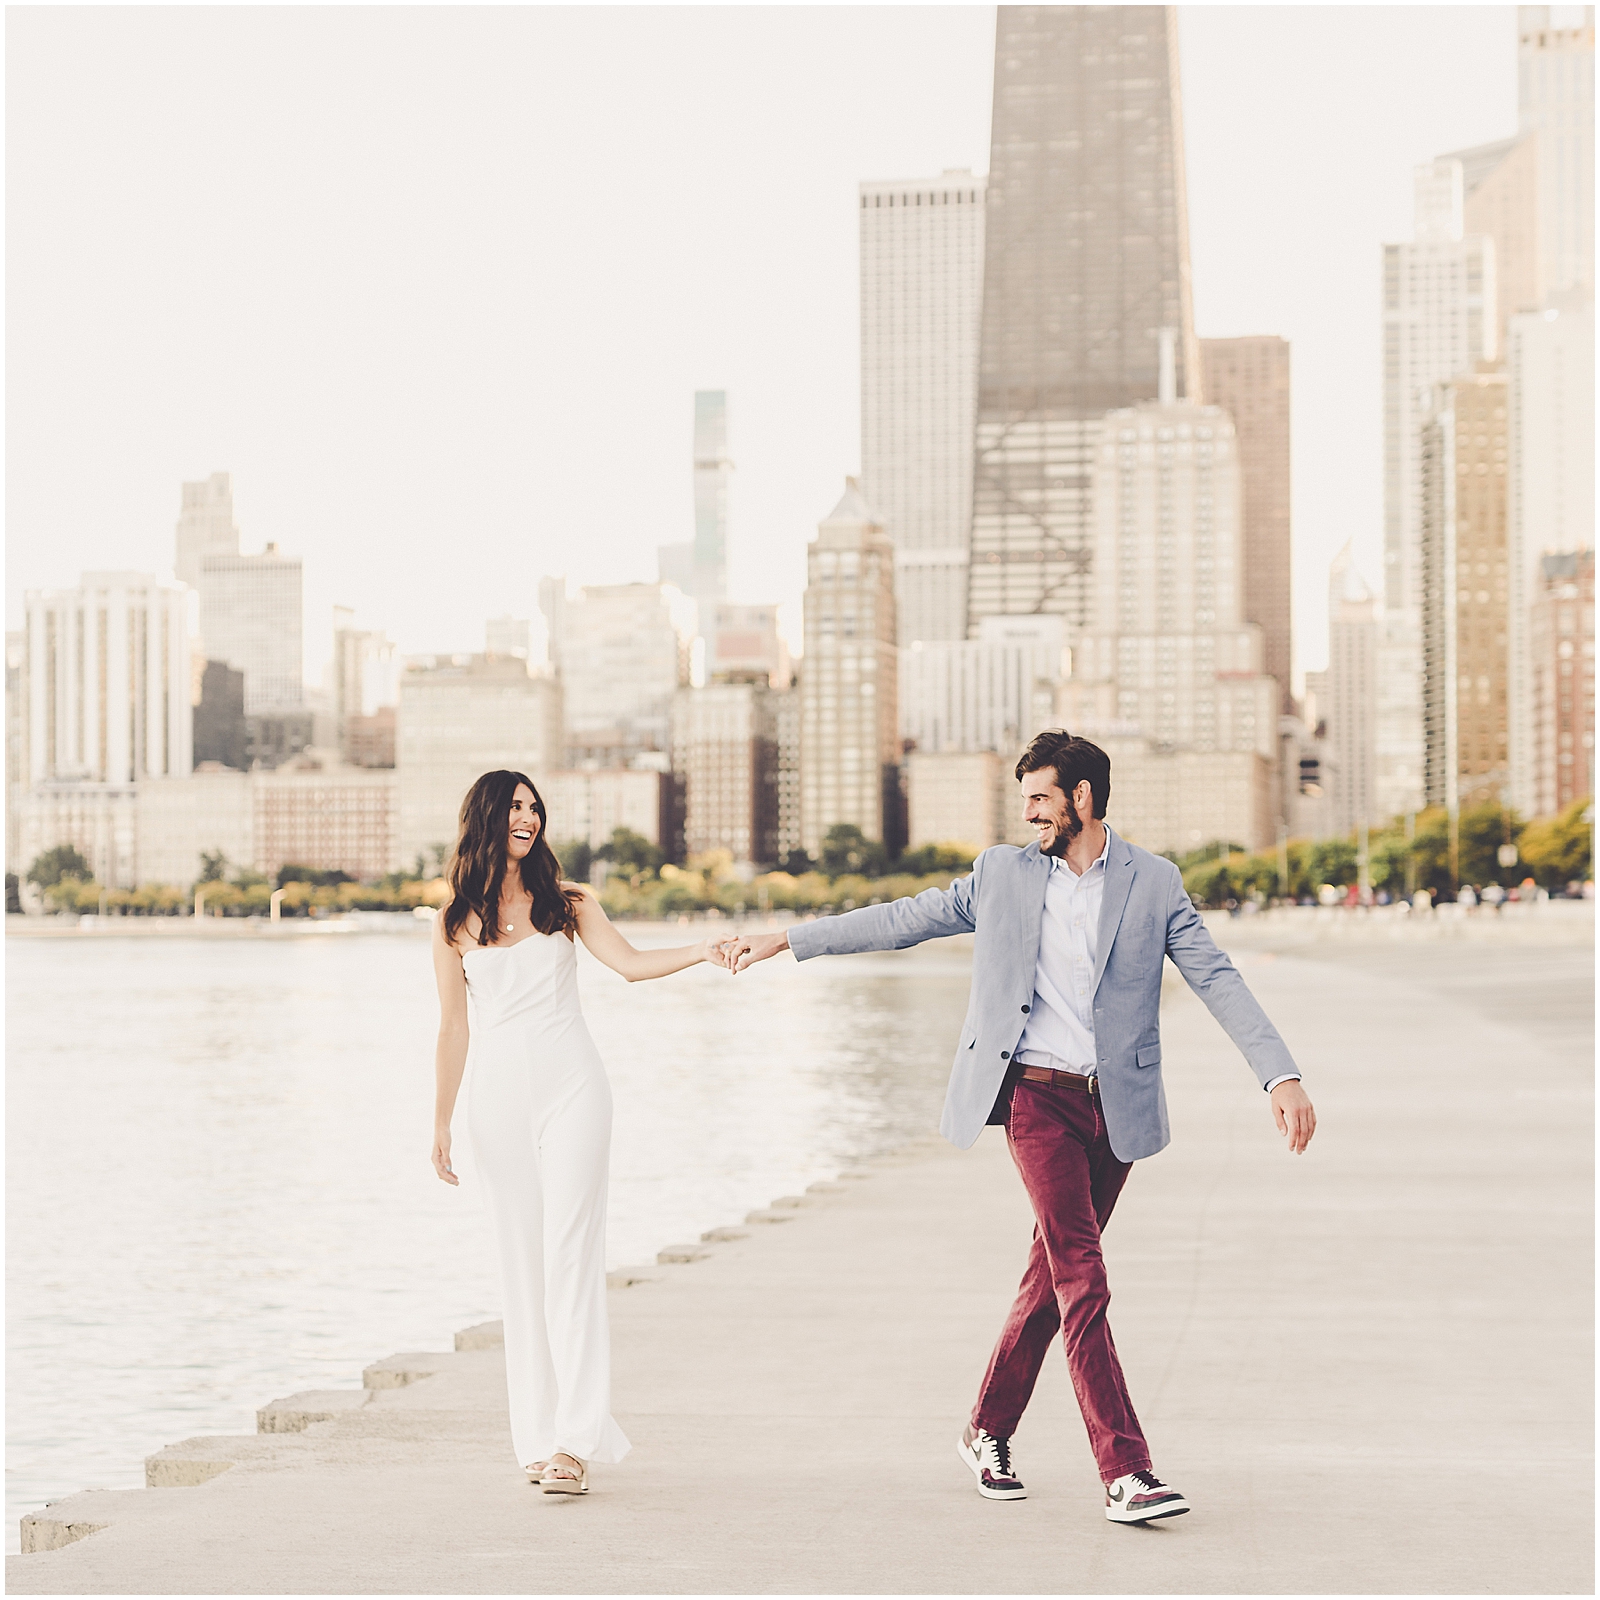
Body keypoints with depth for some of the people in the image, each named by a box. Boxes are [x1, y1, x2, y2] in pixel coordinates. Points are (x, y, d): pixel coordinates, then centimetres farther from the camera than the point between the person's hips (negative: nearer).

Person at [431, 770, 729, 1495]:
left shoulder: (566, 902, 7)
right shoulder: (455, 923, 7)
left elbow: (629, 962, -4)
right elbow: (453, 1026, 8)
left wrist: (700, 951, -21)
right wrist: (442, 1121, 7)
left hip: (570, 1088, -1)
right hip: (499, 1095, 1)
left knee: (571, 1252, -9)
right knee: (521, 1261, 2)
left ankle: (576, 1439, -14)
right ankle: (538, 1435, 8)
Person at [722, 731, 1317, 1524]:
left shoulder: (1154, 883, 4)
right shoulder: (1002, 873, 7)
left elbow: (1218, 980, -2)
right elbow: (904, 919, 14)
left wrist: (1282, 1076, -13)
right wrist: (786, 940, 13)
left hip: (1115, 1104, 2)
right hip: (1037, 1098, -2)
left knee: (1052, 1278, 11)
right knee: (1082, 1279, -12)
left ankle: (988, 1431, 29)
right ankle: (1124, 1472, -14)